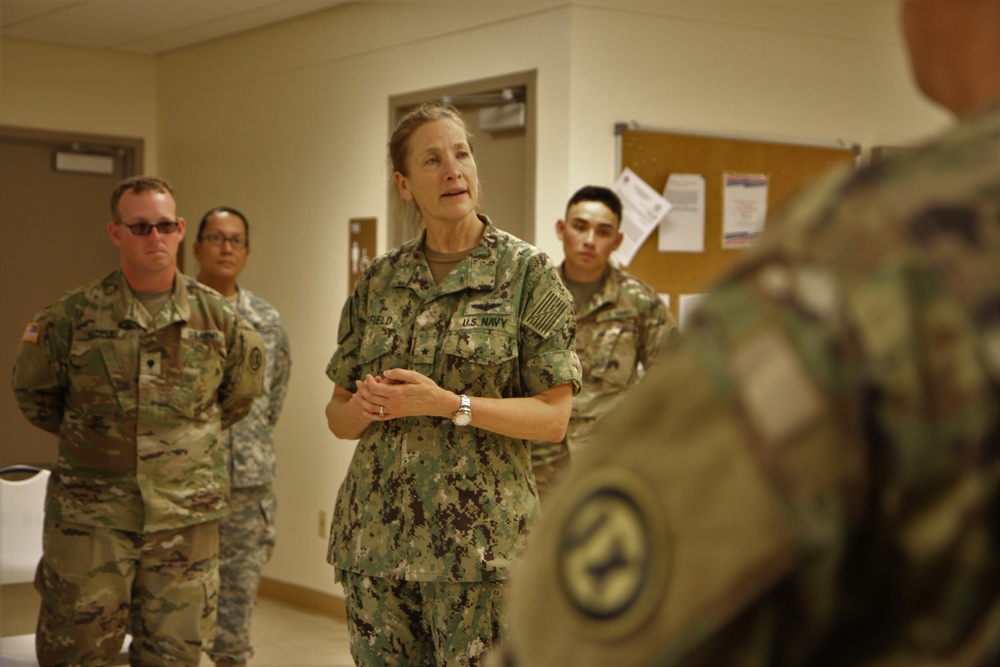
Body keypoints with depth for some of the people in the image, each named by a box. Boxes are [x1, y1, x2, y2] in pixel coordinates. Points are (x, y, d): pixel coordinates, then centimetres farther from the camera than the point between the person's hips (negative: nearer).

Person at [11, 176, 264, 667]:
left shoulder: (216, 317, 1)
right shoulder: (74, 316, -4)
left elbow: (241, 392, 18)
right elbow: (34, 395, 10)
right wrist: (87, 434, 12)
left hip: (186, 516, 1)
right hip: (90, 515, -1)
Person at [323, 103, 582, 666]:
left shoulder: (529, 274, -2)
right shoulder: (379, 280, 9)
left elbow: (553, 417, -7)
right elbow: (338, 416, 14)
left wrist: (447, 404, -18)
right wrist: (366, 407, -9)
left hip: (479, 539, -4)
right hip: (377, 536, 4)